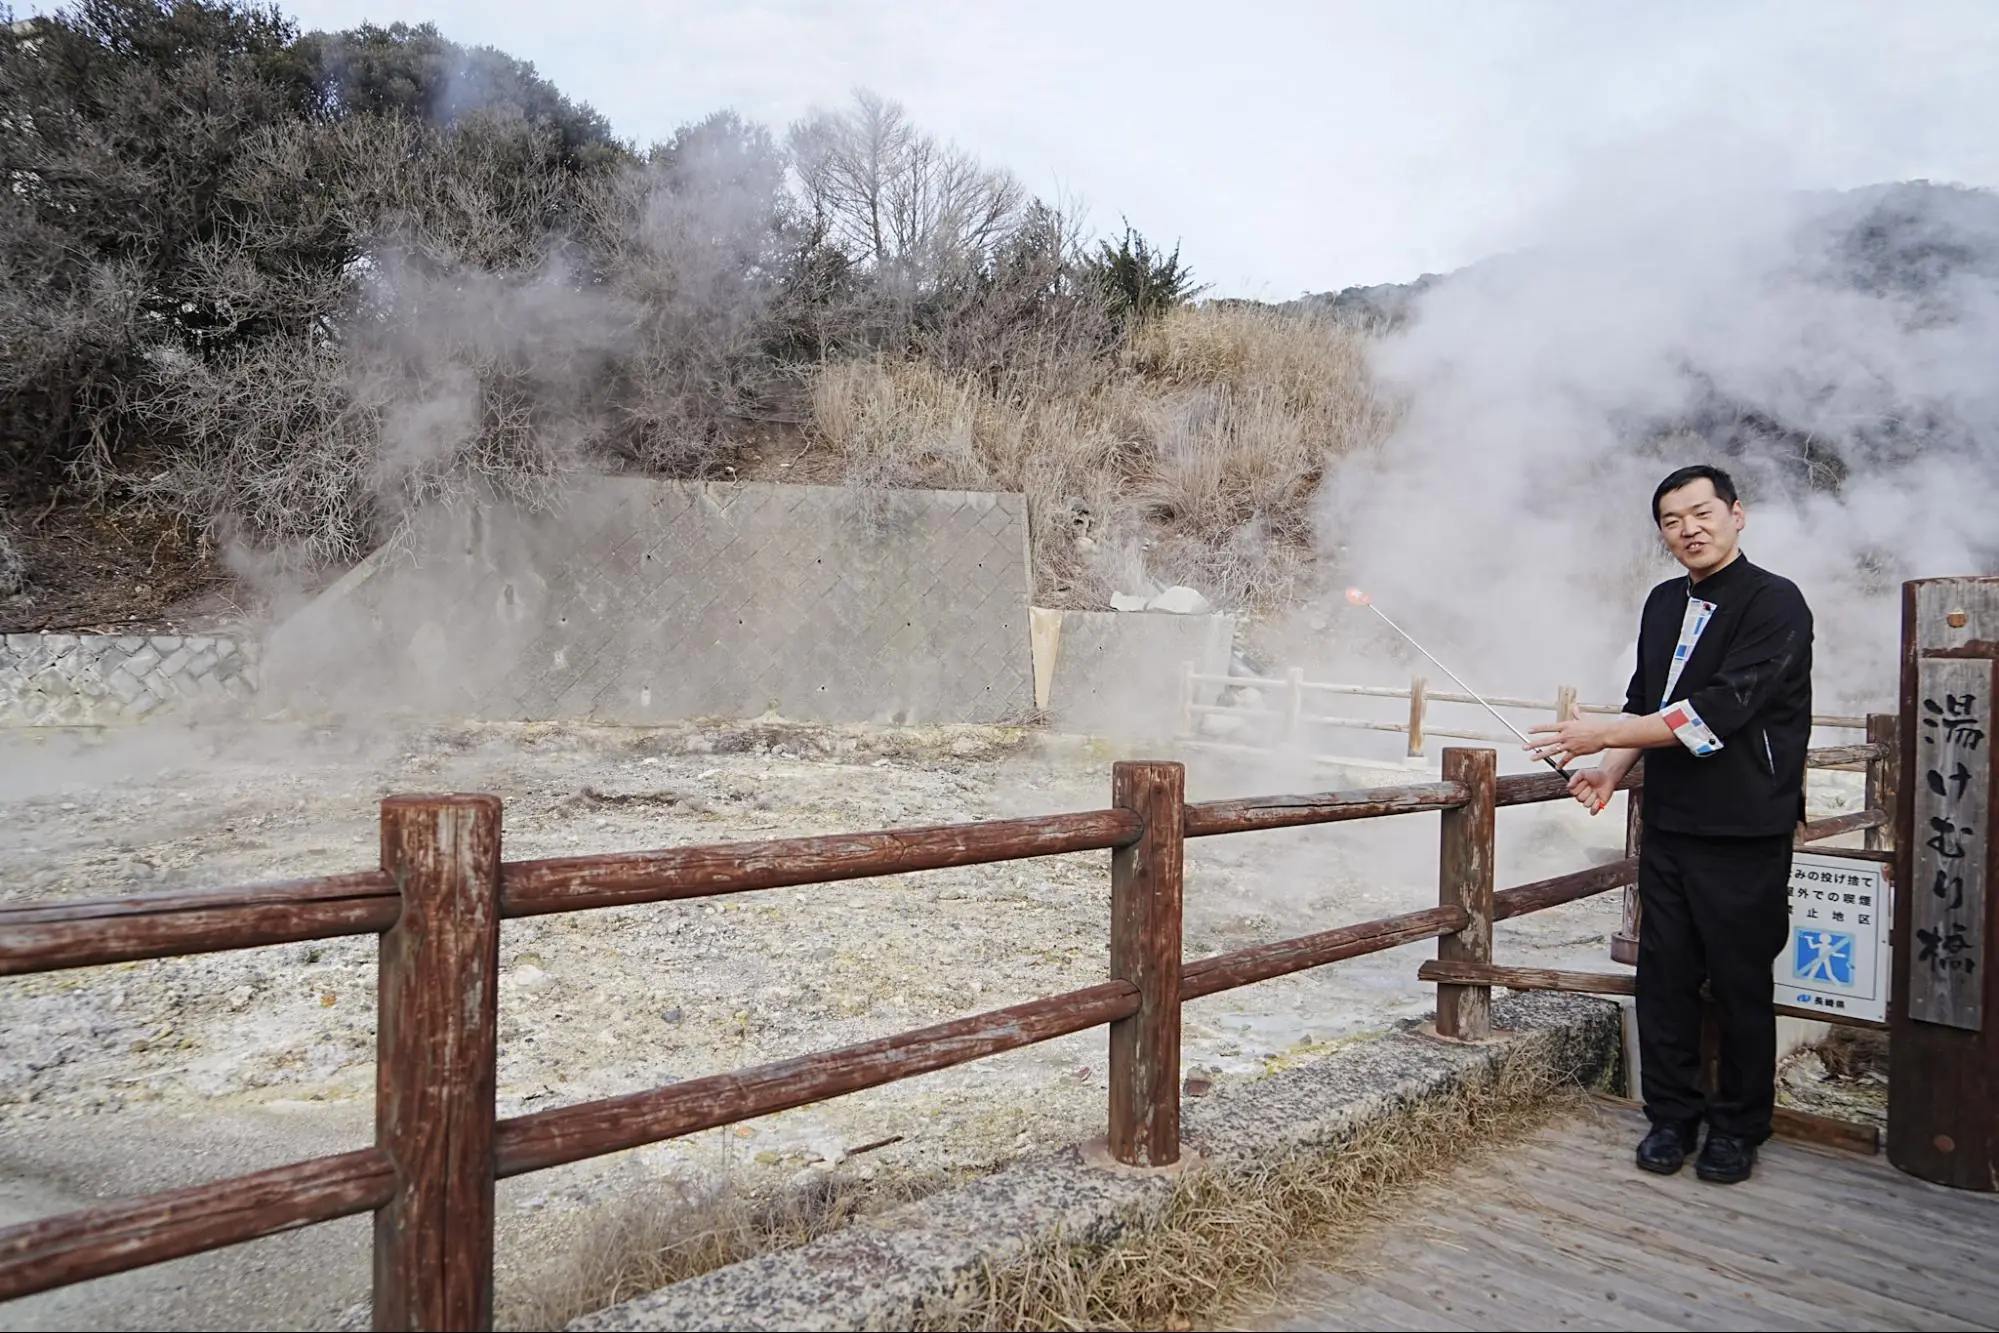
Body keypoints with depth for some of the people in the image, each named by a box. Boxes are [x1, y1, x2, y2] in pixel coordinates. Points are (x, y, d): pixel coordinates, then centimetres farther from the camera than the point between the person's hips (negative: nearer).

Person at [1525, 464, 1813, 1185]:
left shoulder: (1775, 603, -10)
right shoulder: (1664, 604, 12)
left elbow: (1720, 708, -21)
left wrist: (1606, 734, -21)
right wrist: (1610, 769, 4)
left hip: (1744, 833, -6)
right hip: (1667, 825, 6)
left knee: (1740, 982, 5)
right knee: (1664, 975, 9)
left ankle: (1738, 1128, 22)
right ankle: (1671, 1117, 23)